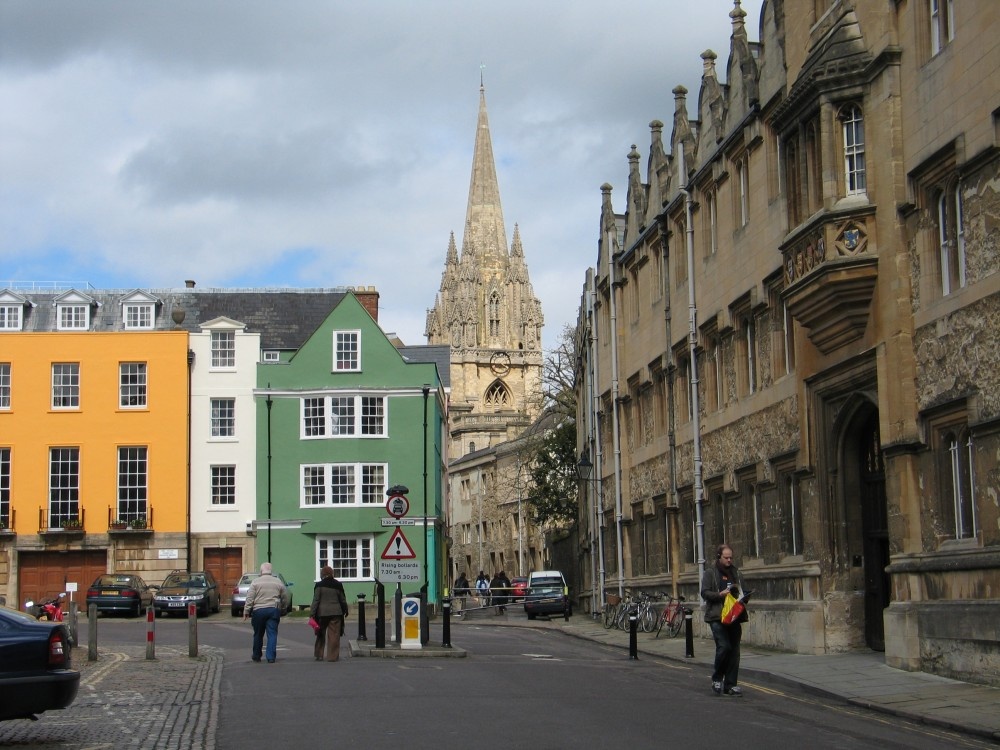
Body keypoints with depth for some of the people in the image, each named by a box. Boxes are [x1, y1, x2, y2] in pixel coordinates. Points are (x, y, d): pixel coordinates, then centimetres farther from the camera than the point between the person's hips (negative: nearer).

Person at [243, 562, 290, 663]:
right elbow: (285, 598, 12)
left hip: (258, 610, -1)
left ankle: (256, 656, 24)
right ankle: (271, 657, -7)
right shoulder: (278, 582, 7)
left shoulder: (256, 582, 0)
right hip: (274, 610, 1)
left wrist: (246, 612, -1)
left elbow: (250, 598, -5)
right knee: (272, 634, 0)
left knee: (258, 634, 11)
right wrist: (283, 610, 24)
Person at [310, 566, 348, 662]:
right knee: (334, 635, 1)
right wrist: (345, 611, 23)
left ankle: (319, 655, 15)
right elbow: (343, 600, 9)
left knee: (321, 635, 13)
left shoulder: (319, 585, -4)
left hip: (322, 613, 0)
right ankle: (333, 656, -2)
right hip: (335, 613, 0)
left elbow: (315, 600, -6)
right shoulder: (338, 585, 2)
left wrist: (312, 613, -3)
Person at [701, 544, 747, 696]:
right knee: (724, 646, -17)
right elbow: (704, 593, -5)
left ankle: (731, 685, 9)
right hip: (717, 617, -5)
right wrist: (720, 594, -18)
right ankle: (717, 678, 2)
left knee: (734, 650, 3)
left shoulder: (735, 573, 18)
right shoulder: (710, 573, 4)